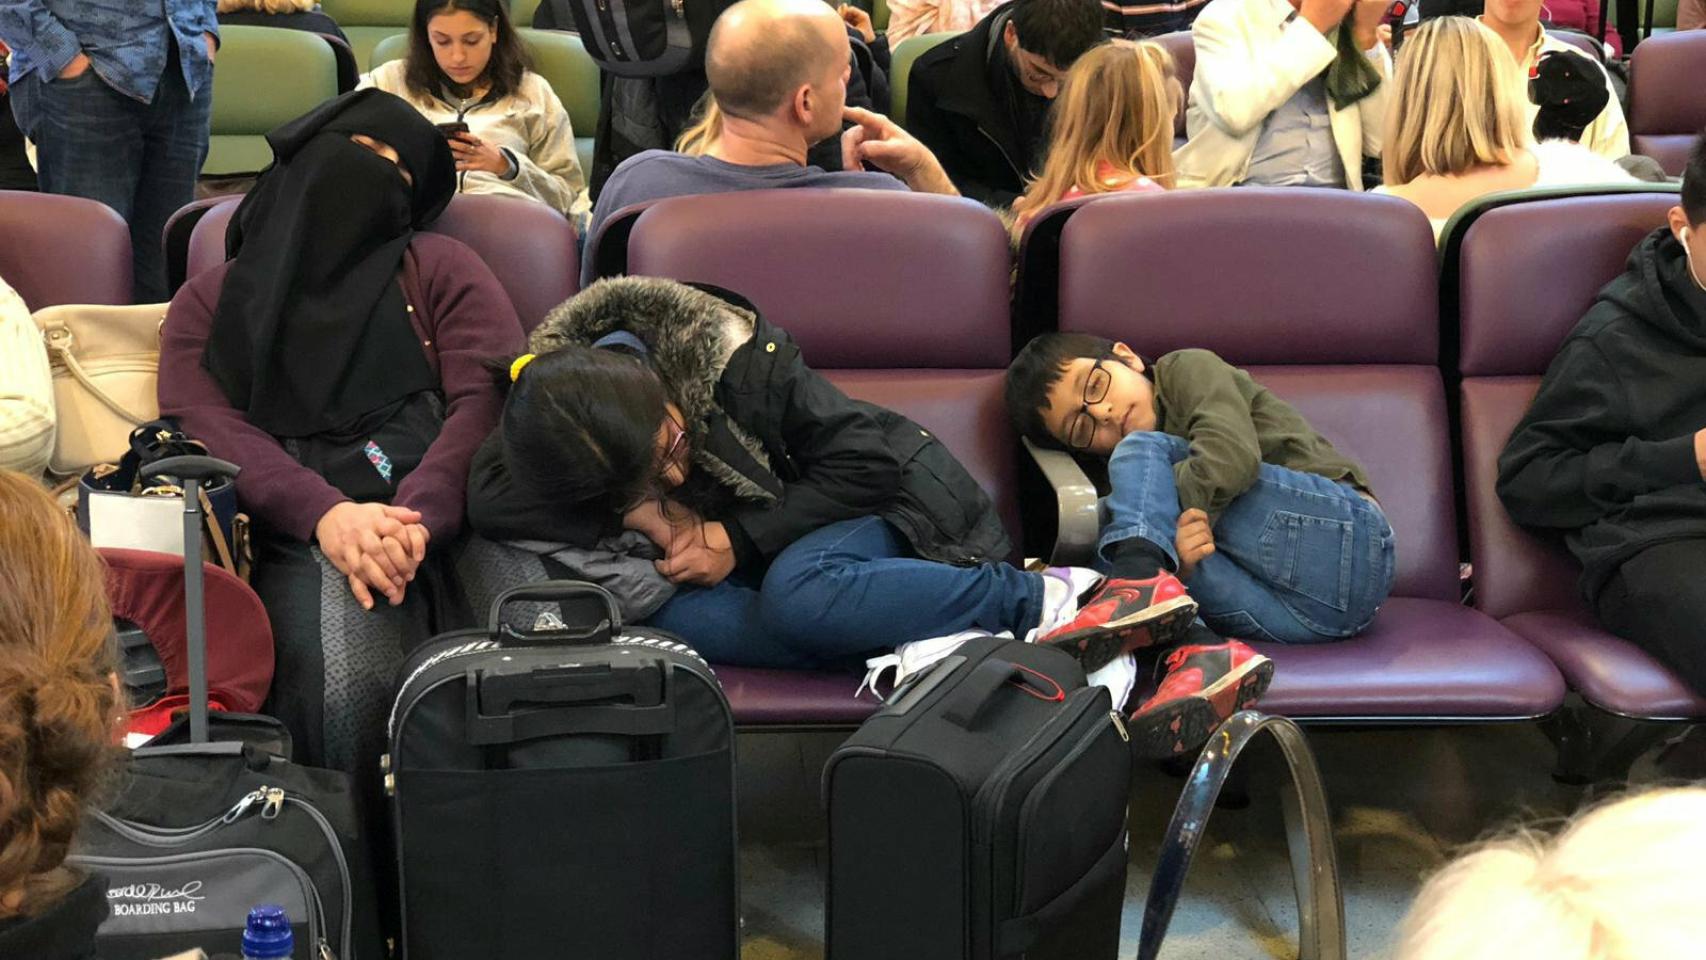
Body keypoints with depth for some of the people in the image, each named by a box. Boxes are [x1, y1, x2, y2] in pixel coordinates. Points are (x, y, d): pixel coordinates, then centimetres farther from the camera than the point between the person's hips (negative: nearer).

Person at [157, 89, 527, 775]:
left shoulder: (439, 269, 23)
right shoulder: (211, 302, 25)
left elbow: (490, 398, 5)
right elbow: (201, 425, 6)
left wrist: (415, 516, -16)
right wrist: (325, 513, -15)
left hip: (442, 518, 0)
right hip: (299, 540, 0)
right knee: (339, 673, -35)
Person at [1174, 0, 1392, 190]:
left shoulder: (1353, 29, 10)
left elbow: (1379, 141, 4)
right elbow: (1234, 113, -19)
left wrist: (1366, 34, -3)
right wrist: (1310, 25, -11)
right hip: (1243, 194, -4)